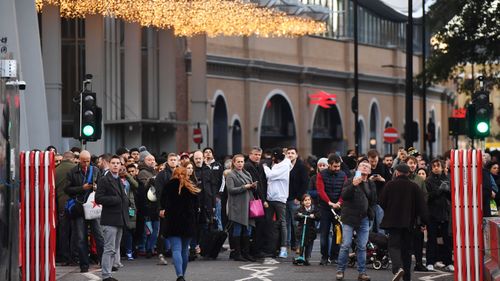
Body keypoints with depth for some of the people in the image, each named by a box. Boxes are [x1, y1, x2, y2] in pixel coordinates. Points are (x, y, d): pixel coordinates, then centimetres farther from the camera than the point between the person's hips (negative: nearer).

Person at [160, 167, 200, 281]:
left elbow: (164, 202, -3)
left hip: (173, 222, -3)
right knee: (185, 249, 14)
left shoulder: (170, 185, 1)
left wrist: (166, 212, 12)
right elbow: (196, 206, 8)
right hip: (189, 222, 3)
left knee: (176, 249, -8)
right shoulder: (192, 188, 7)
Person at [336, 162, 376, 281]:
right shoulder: (350, 181, 0)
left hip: (364, 219, 3)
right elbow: (344, 195, -13)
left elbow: (374, 200, 15)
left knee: (362, 247, 4)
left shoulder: (371, 184, 12)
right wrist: (353, 185, -24)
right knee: (346, 245, -5)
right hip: (350, 218, -3)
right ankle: (340, 270, 5)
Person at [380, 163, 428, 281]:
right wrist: (423, 221, 5)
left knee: (394, 245, -4)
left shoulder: (390, 185, -4)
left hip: (393, 221, -3)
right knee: (407, 248, 11)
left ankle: (398, 268, -31)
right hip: (409, 222, 3)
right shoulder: (415, 187, 2)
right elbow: (421, 205, 0)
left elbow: (382, 202, 0)